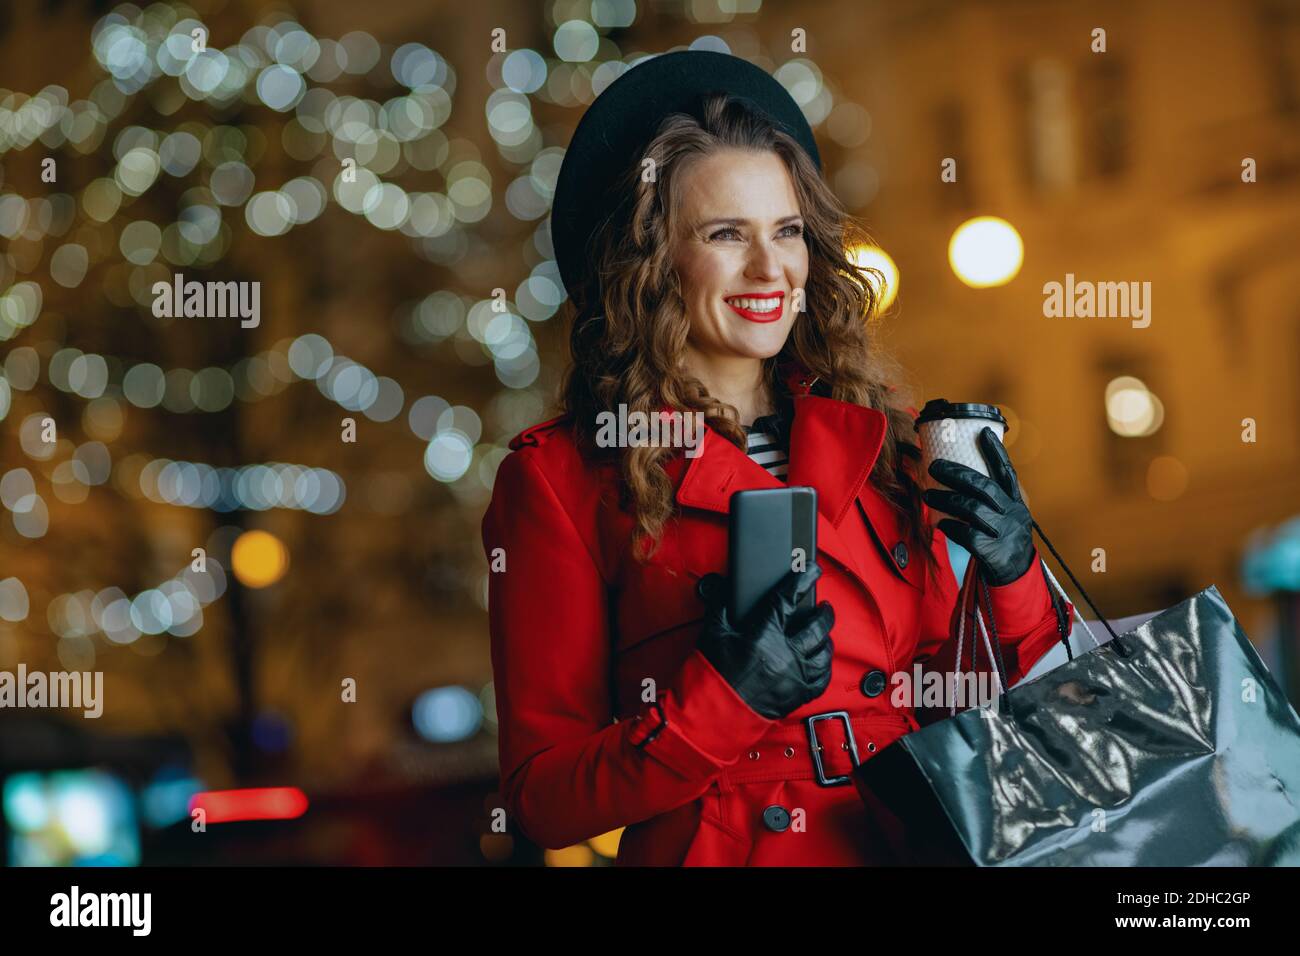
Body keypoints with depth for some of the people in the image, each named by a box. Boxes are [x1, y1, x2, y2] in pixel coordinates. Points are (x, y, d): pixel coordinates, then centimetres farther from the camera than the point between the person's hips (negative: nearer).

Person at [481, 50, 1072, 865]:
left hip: (919, 848, 3)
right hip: (726, 853, -3)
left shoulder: (874, 438, 10)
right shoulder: (560, 479, 0)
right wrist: (722, 699, -14)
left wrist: (1013, 576, -3)